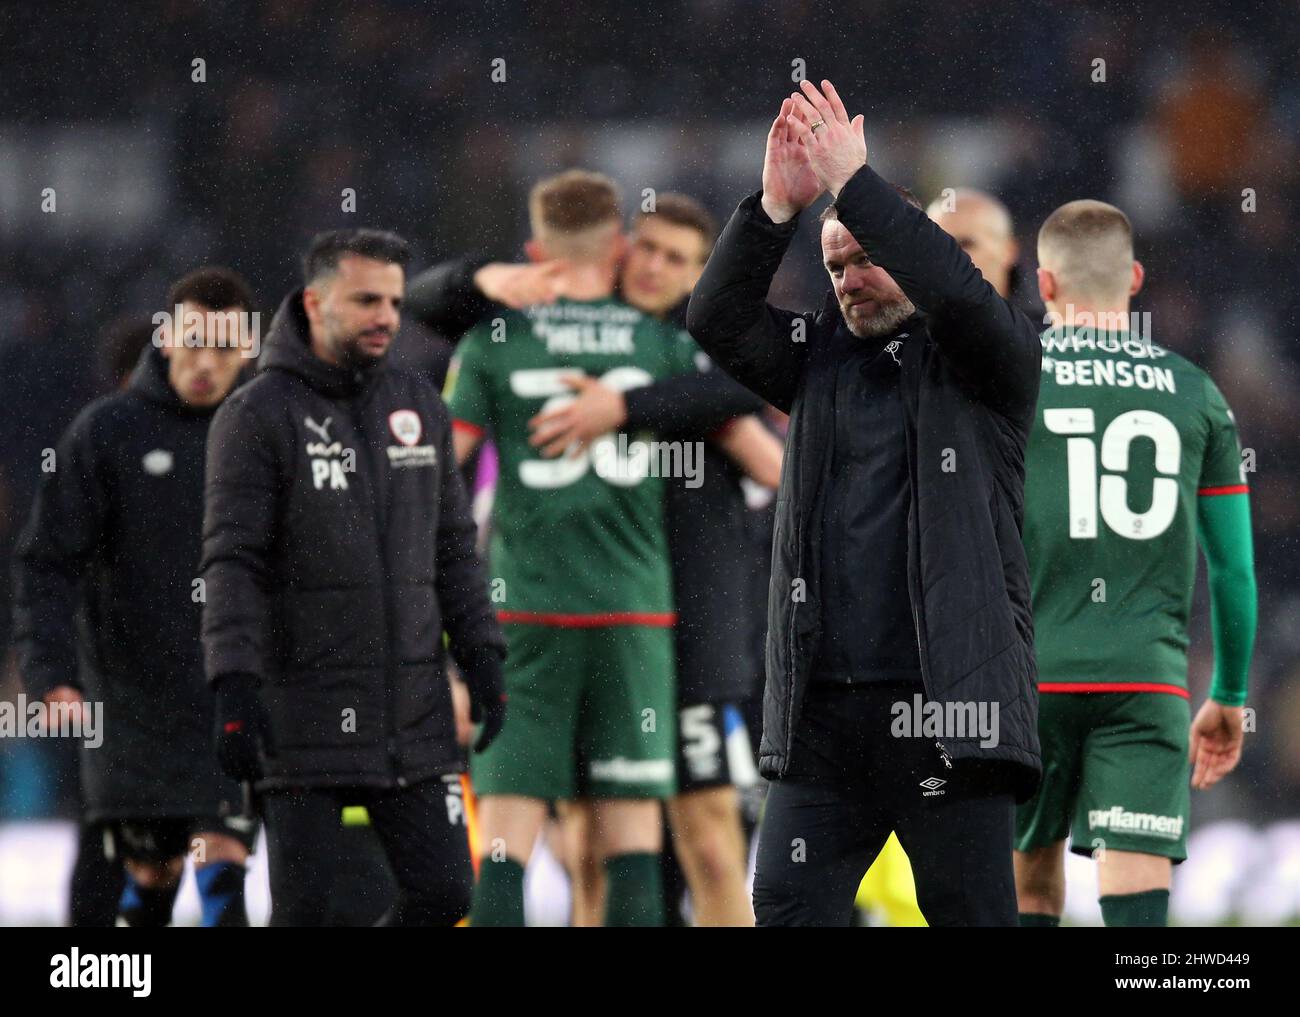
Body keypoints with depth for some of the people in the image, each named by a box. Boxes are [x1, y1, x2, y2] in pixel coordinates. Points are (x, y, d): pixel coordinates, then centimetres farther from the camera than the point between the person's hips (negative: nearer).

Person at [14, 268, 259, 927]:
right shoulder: (108, 432, -1)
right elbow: (48, 564, -4)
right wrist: (49, 669, -16)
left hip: (235, 701, 1)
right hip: (133, 704, -1)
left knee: (222, 869, -9)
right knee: (150, 880, 2)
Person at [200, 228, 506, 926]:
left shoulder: (420, 407, 11)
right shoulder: (257, 416, -6)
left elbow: (453, 549, 17)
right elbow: (232, 563, -11)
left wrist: (483, 660, 8)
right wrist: (234, 687, -20)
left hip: (413, 712, 5)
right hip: (304, 707, -5)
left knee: (442, 893, 1)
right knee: (302, 907, -3)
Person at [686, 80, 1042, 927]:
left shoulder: (983, 363, 5)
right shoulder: (818, 359, 17)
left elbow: (958, 292, -15)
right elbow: (716, 318, 4)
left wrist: (852, 182, -14)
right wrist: (777, 206, -9)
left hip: (947, 707, -4)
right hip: (822, 713, 4)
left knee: (972, 913, -1)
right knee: (786, 912, 0)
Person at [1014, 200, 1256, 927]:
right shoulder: (1194, 392, 9)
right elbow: (1235, 566, 10)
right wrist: (1230, 697, 20)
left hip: (1030, 672, 0)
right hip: (1149, 677, 0)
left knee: (1031, 883, 14)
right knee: (1137, 896, -7)